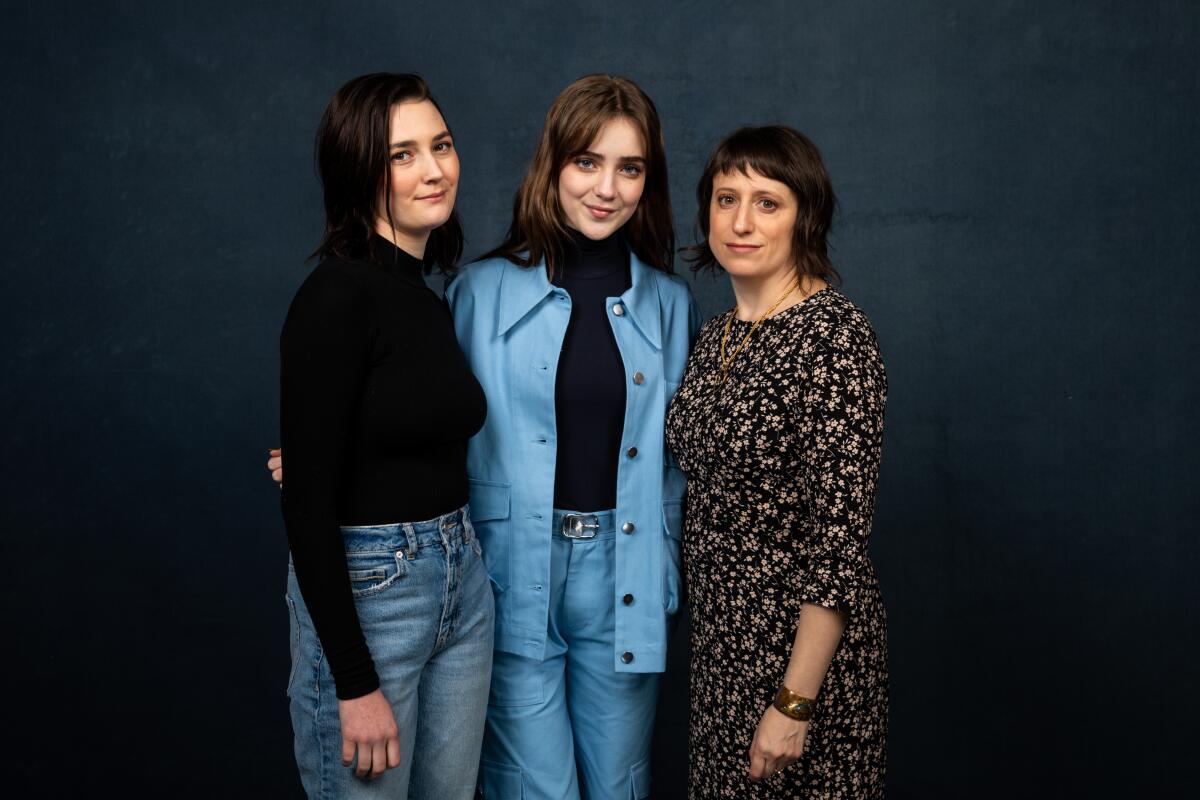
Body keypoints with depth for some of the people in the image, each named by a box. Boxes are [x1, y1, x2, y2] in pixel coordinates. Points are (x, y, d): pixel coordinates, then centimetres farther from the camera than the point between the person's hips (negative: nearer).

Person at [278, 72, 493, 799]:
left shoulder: (431, 300, 8)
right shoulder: (336, 297, -16)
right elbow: (308, 501, -18)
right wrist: (356, 684, -18)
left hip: (462, 582, 8)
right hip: (361, 589, -8)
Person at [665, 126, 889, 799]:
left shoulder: (834, 337, -18)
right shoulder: (717, 335, 7)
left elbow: (841, 535, -21)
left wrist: (795, 701, -21)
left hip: (804, 639, -8)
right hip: (722, 635, 8)